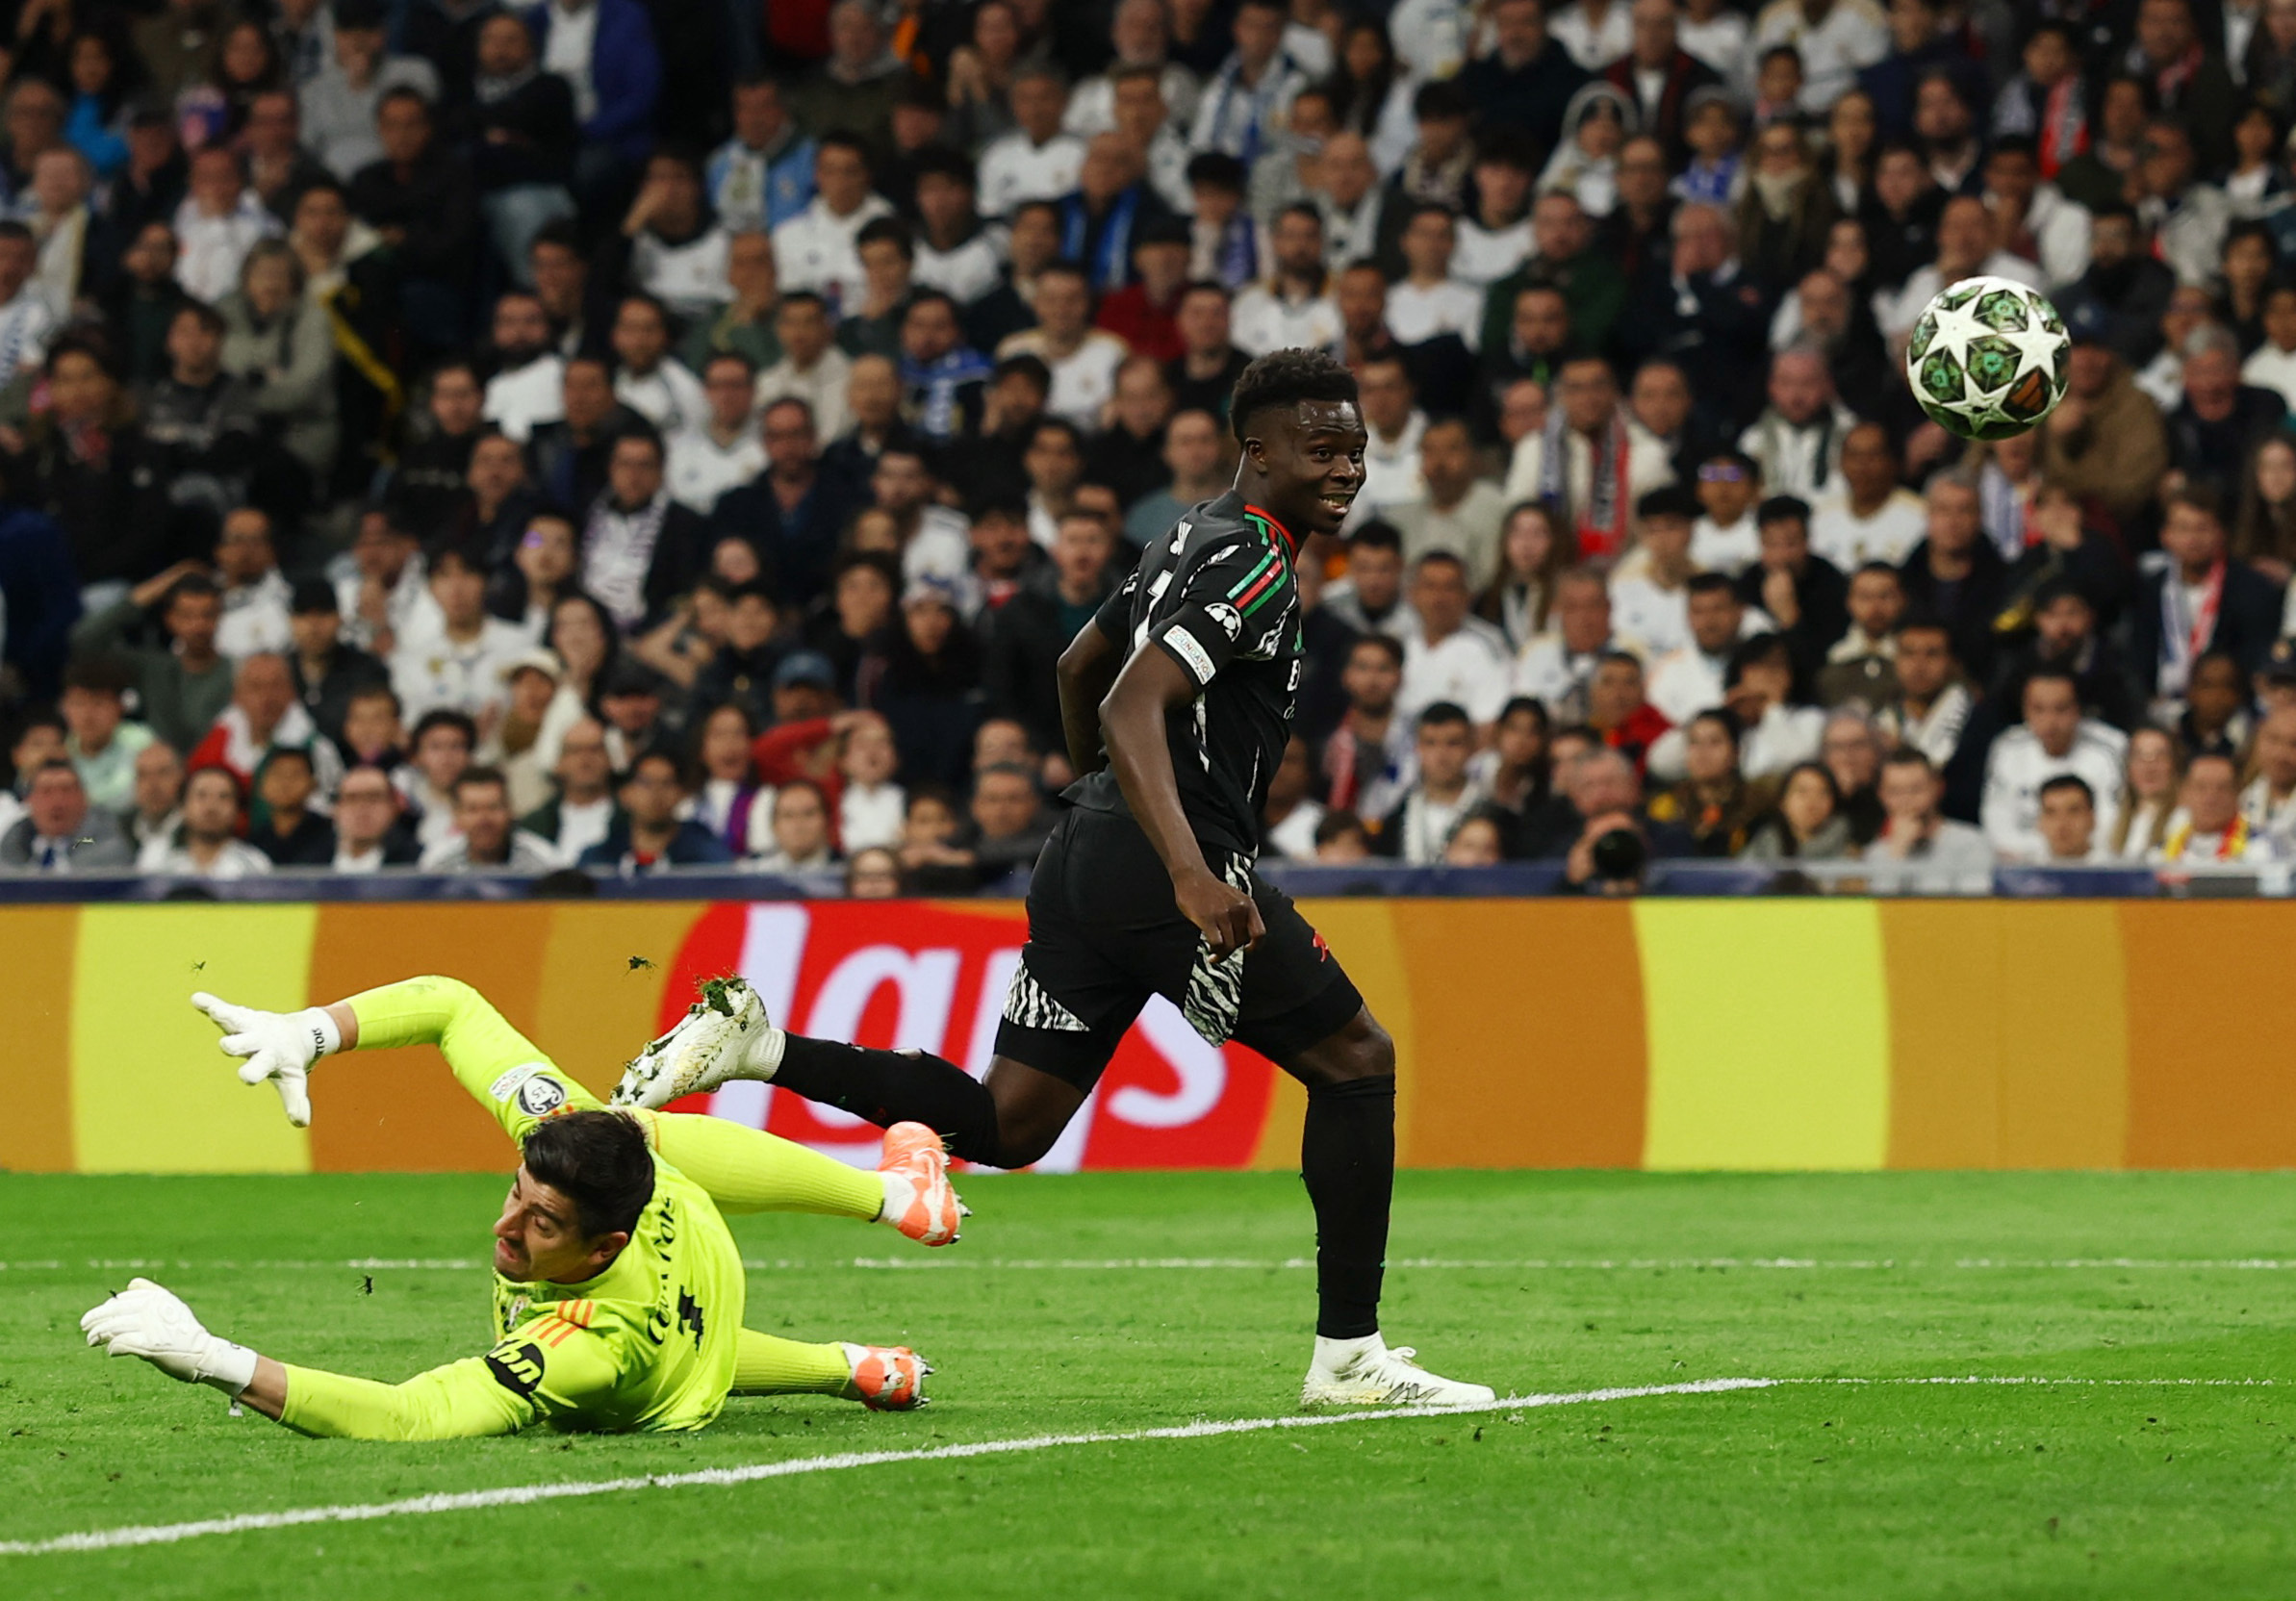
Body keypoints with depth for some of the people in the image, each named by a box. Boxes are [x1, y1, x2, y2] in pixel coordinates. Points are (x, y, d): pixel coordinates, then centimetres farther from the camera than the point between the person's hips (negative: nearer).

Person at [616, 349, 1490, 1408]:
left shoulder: (1193, 541, 19)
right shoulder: (1254, 568, -12)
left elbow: (1079, 668, 32)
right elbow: (1130, 706, -25)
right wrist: (1191, 874, -35)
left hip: (1087, 856, 9)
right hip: (1161, 868, -9)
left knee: (1006, 1125, 8)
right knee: (1355, 1061, 3)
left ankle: (760, 1048, -3)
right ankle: (1348, 1355, 4)